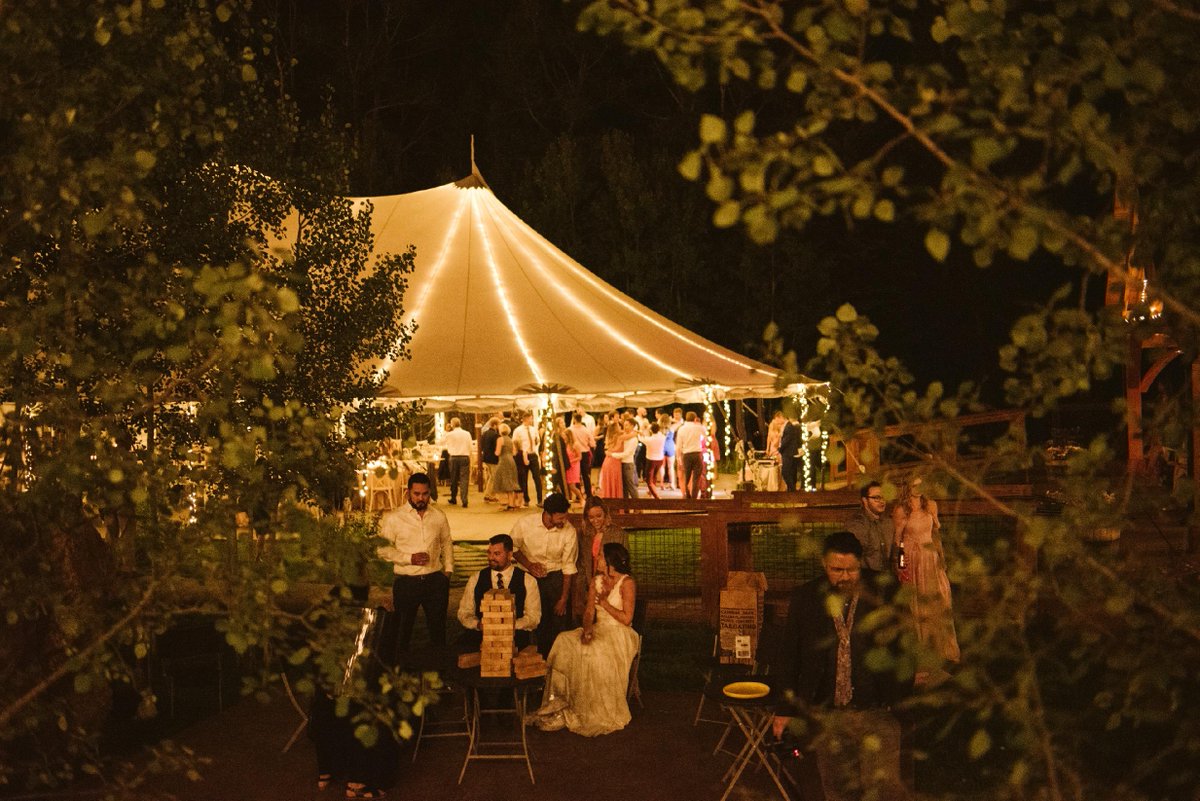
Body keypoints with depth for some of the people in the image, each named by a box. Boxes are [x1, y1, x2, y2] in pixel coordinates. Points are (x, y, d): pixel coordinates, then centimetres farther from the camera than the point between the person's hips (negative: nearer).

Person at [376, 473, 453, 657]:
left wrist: (448, 569, 8)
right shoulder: (394, 518, -6)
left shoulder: (439, 516, 5)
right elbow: (383, 549, -6)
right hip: (406, 581, -3)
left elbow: (447, 544, 17)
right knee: (402, 629, 8)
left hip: (435, 580, 3)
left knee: (438, 626, 12)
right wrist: (409, 558, -16)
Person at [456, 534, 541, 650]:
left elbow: (534, 618, 5)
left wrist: (512, 626, -14)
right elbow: (464, 613, 13)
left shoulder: (527, 581, 8)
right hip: (480, 636, 2)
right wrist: (478, 624, -9)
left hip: (515, 637, -2)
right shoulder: (476, 579, 14)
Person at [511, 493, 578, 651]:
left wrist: (564, 599, -3)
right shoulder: (524, 524, -15)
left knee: (558, 620, -4)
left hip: (556, 575, 0)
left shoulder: (569, 531, -15)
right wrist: (529, 564, -13)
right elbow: (513, 547, 4)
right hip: (530, 575, 0)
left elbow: (568, 566, -6)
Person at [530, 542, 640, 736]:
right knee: (564, 645, -20)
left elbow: (627, 618, -13)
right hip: (598, 631, 6)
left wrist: (604, 602, -7)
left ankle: (599, 715, -24)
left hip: (619, 635, -6)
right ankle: (560, 704, -21)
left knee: (595, 654, -34)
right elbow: (589, 613, 8)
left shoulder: (627, 583, -8)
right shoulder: (596, 581, 13)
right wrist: (587, 629, -12)